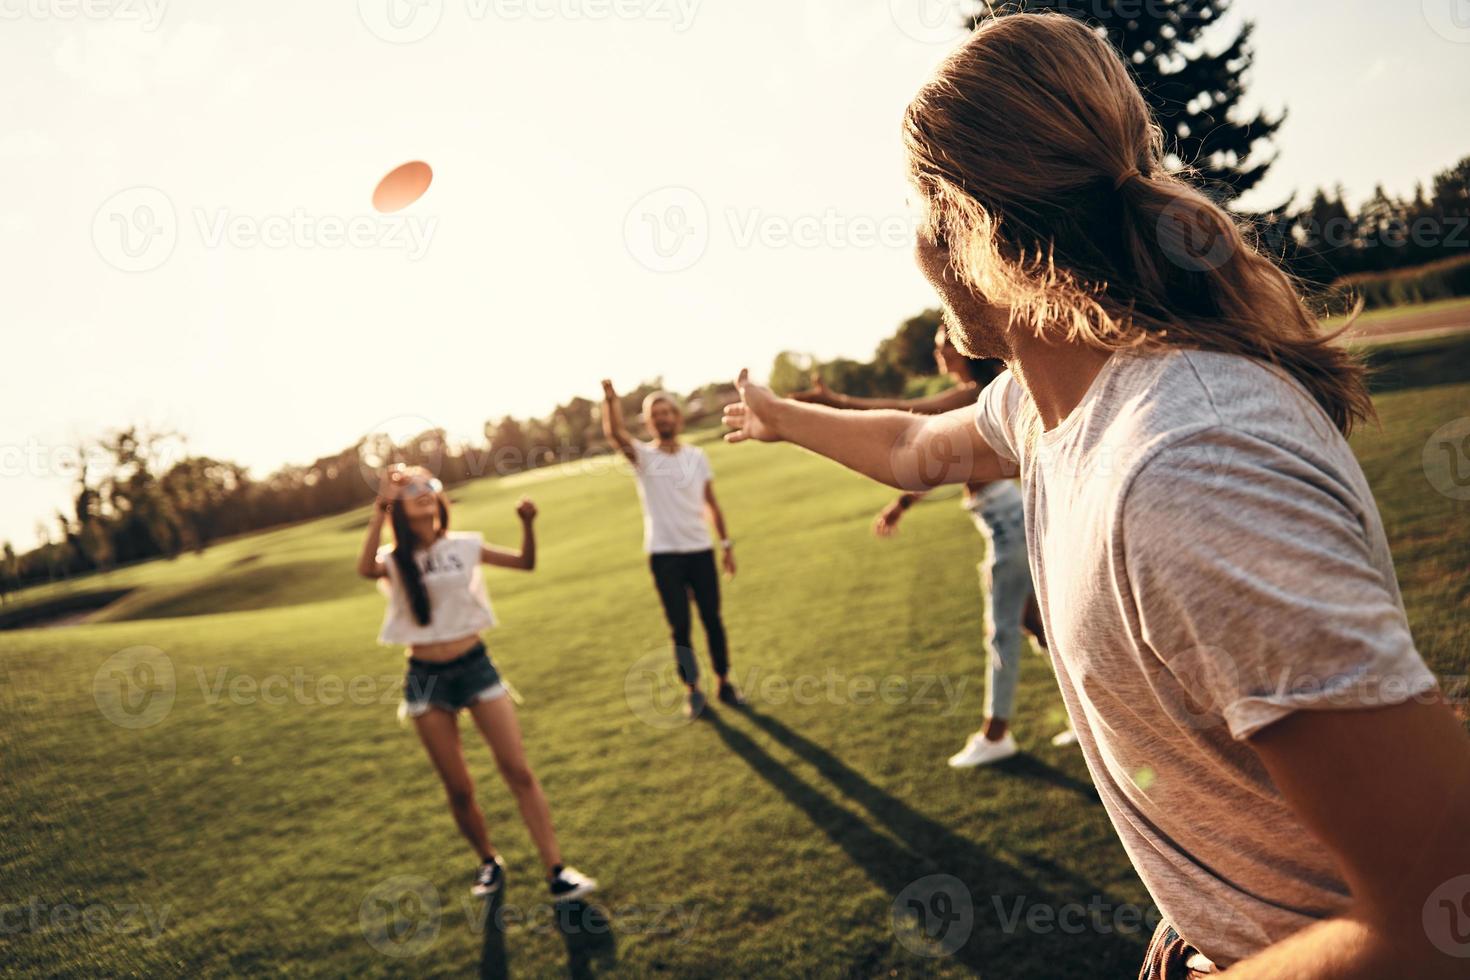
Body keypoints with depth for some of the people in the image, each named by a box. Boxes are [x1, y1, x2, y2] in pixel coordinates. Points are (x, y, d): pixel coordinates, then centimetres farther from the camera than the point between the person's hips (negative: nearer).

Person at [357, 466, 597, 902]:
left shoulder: (464, 546, 1)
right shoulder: (394, 560, -3)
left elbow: (525, 562, 3)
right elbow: (365, 569, -26)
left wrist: (528, 525, -14)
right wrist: (379, 510, -27)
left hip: (475, 666, 0)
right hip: (426, 679, 0)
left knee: (519, 772, -4)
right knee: (459, 789, 6)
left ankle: (556, 871, 2)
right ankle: (488, 862, 31)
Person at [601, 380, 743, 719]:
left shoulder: (697, 456, 7)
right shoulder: (643, 456, -3)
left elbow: (711, 503, 12)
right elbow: (614, 433, -23)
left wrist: (726, 543, 10)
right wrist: (610, 399, -40)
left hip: (700, 550, 2)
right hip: (664, 554, -2)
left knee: (712, 619, 7)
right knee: (679, 626, 3)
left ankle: (724, 683, 21)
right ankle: (692, 690, 15)